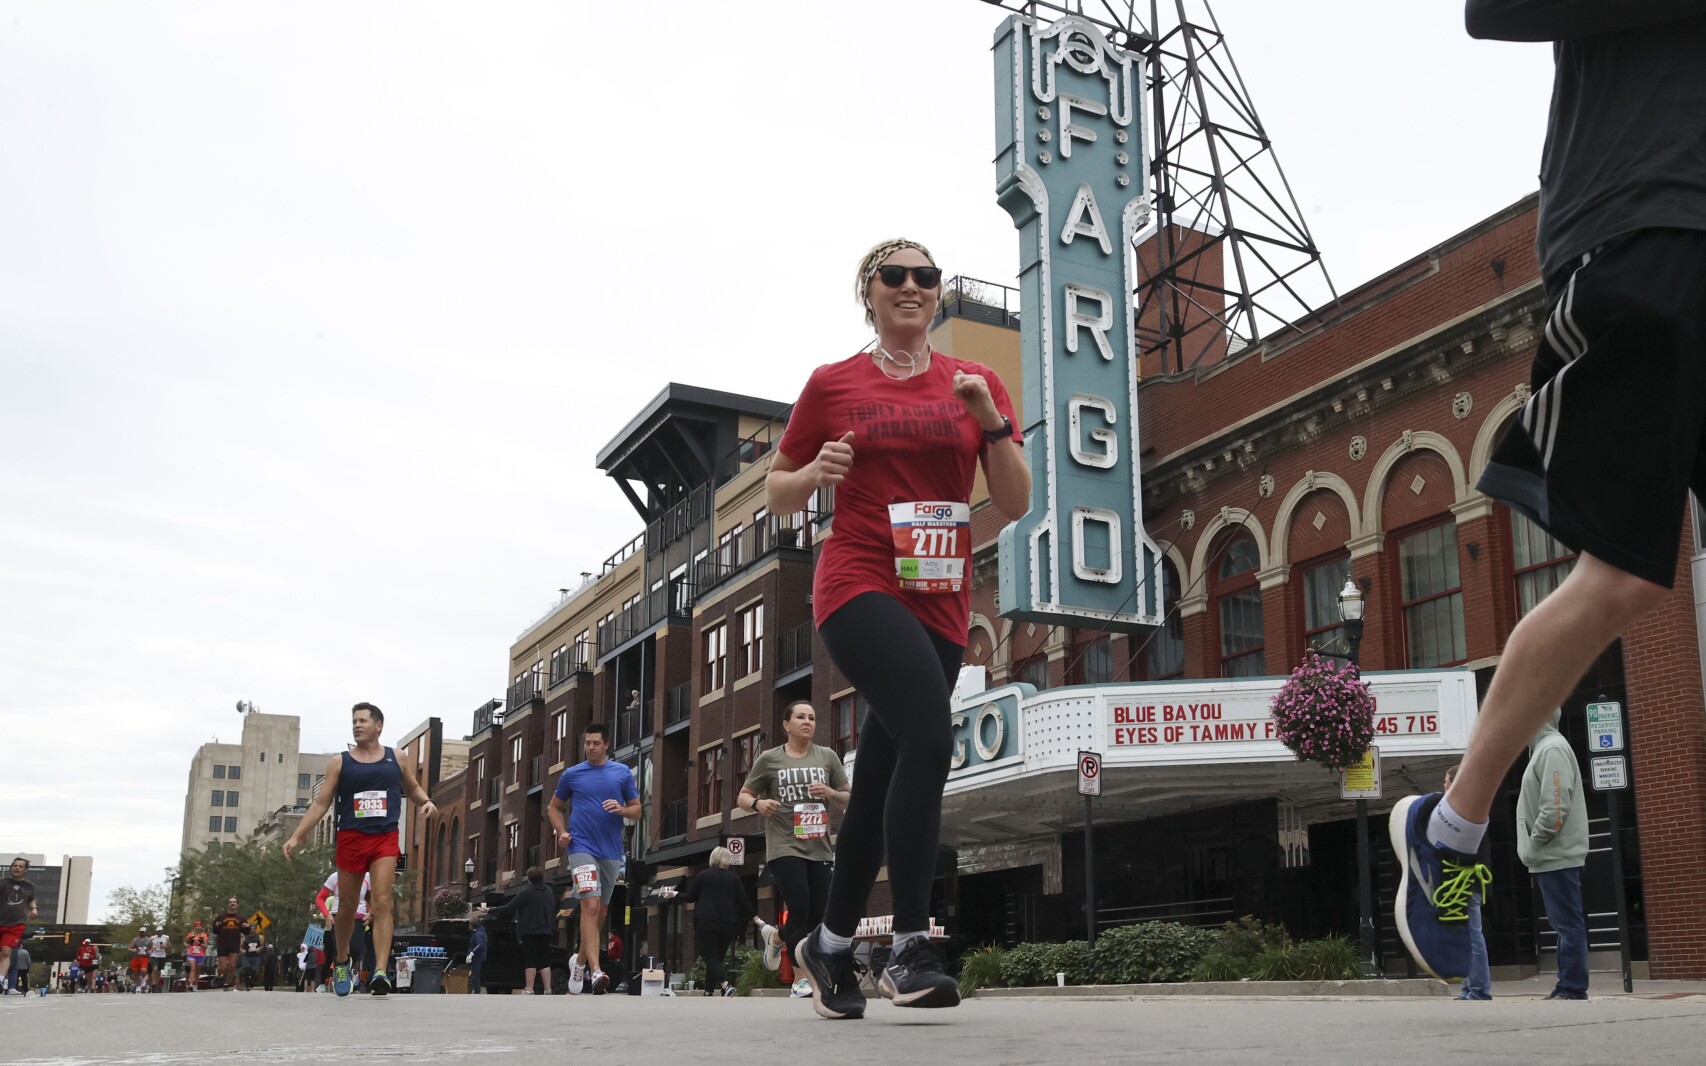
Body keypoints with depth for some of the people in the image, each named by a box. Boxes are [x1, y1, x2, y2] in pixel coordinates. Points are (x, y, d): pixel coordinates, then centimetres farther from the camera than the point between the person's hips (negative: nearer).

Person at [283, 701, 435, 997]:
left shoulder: (395, 759, 9)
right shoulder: (340, 762, 6)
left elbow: (413, 787, 23)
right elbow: (321, 803, 5)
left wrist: (426, 801, 1)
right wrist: (297, 836, -3)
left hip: (385, 839, -1)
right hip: (350, 839, 1)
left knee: (382, 903, -14)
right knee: (347, 906, 11)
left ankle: (380, 972, -22)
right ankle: (341, 961, 36)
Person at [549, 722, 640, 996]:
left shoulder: (623, 773, 7)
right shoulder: (572, 774, 5)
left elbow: (636, 809, 11)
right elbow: (555, 807, 16)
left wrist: (621, 809, -11)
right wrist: (562, 832, -1)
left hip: (611, 852, 3)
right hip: (582, 848, -3)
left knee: (600, 911, 12)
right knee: (590, 906, -17)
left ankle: (580, 960, 33)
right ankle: (596, 972, -23)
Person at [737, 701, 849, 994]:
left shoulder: (827, 757, 11)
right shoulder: (769, 760, 5)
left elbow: (847, 802, 14)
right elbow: (742, 797, 9)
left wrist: (831, 793, -9)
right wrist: (758, 803, -14)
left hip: (819, 848, 4)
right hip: (784, 847, -3)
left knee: (817, 916, 2)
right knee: (799, 910, -14)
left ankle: (775, 936, 32)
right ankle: (801, 977, -3)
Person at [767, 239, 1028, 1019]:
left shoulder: (976, 383, 11)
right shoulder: (833, 384, 5)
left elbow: (1015, 506, 7)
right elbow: (777, 495, 12)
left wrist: (991, 421, -7)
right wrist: (816, 473, -10)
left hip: (940, 603, 4)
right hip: (859, 587, -4)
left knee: (881, 779, 7)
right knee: (929, 736, -27)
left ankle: (829, 945, 24)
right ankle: (910, 948, -22)